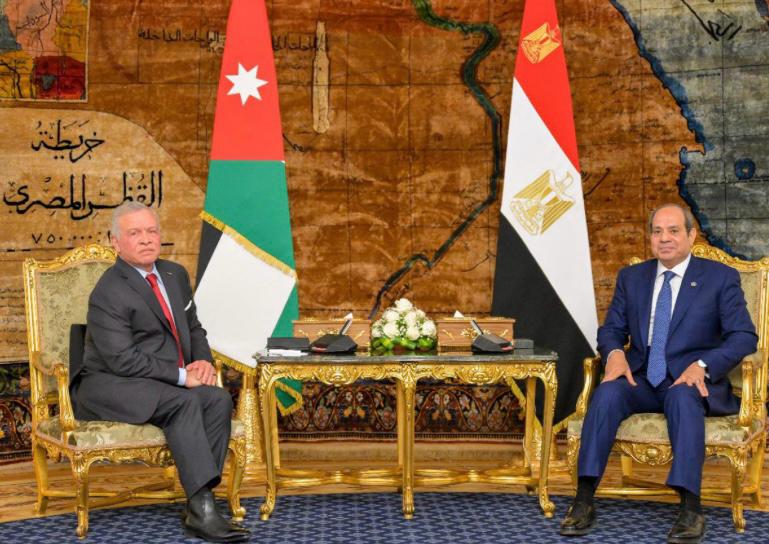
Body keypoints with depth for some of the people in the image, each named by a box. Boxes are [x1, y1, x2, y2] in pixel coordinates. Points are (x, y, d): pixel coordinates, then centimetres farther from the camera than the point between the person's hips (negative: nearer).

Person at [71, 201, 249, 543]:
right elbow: (123, 360, -20)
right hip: (108, 386, -7)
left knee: (219, 399, -20)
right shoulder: (108, 293, -13)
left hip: (165, 383, 7)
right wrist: (181, 375, -21)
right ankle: (202, 508, -32)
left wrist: (203, 361, -1)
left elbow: (193, 329, 21)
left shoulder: (175, 275, 12)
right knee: (184, 402, -32)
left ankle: (196, 510, -21)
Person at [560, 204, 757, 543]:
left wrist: (703, 365, -21)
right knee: (607, 392, -29)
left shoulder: (721, 278, 3)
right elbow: (611, 329, 15)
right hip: (642, 379, 3)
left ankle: (690, 508, -39)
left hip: (690, 381, -3)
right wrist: (614, 352, -10)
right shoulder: (631, 277, 14)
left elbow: (744, 336, -4)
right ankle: (584, 501, -31)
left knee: (683, 396, -38)